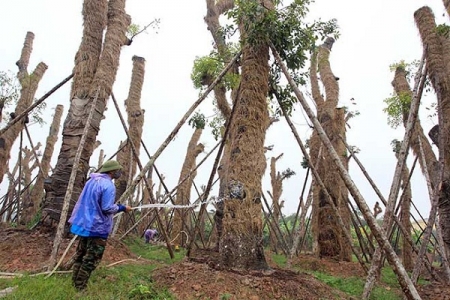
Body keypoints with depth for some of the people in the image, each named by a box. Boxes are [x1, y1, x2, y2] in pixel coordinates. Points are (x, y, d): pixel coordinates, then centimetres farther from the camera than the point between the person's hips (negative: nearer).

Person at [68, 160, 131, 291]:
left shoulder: (91, 181, 9)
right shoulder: (108, 185, -19)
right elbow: (107, 208, -21)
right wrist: (122, 208, -7)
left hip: (84, 223, 9)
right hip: (97, 226, -9)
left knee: (81, 254, 19)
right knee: (91, 258, 0)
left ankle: (75, 283, 28)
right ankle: (80, 287, 6)